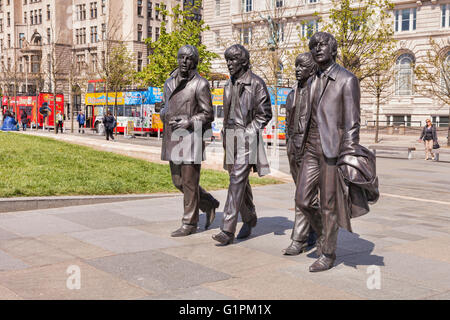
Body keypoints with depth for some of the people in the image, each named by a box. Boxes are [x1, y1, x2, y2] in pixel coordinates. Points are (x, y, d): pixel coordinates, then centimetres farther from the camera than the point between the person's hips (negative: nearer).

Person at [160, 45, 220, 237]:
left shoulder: (200, 84, -6)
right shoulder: (170, 82, 13)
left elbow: (208, 114, -6)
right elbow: (164, 106, 23)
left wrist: (188, 122, -19)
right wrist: (166, 116, 0)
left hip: (190, 136, -7)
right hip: (172, 137, 7)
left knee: (189, 182, -2)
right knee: (178, 181, 12)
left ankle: (189, 223, 10)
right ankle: (209, 204, 31)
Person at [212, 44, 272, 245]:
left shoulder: (256, 83, -7)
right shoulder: (229, 85, 15)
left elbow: (265, 114, -7)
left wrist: (249, 132, -13)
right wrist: (225, 135, 15)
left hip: (247, 137, -7)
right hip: (231, 137, 7)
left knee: (237, 181, -13)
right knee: (241, 181, 15)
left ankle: (228, 230, -15)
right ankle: (249, 219, 32)